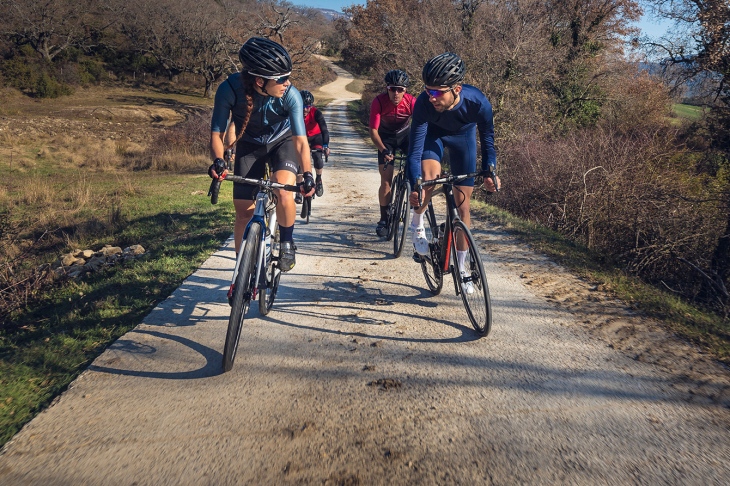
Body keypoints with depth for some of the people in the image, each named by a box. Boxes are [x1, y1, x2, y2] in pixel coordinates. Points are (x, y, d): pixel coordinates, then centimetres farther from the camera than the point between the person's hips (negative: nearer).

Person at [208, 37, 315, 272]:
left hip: (282, 141, -1)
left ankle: (287, 242, 0)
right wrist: (218, 160, -42)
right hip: (249, 145, 1)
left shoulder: (290, 95, -31)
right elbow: (217, 132, -23)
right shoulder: (230, 89, -30)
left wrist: (308, 173, -45)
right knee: (243, 211, 0)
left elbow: (300, 139, -30)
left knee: (283, 191, -29)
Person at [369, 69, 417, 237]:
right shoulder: (379, 102, -28)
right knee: (386, 180, -8)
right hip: (386, 137, -1)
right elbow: (373, 130, -29)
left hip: (404, 134, 1)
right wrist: (383, 149, -44)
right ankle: (384, 220, 4)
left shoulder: (411, 102, -26)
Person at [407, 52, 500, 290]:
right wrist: (414, 186, -46)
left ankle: (461, 267, 14)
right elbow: (415, 149, -34)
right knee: (429, 176, -34)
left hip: (463, 136, 1)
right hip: (433, 133, 0)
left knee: (462, 204, -1)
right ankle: (417, 223, -2)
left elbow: (487, 139, -19)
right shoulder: (424, 103, -37)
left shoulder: (477, 102, -36)